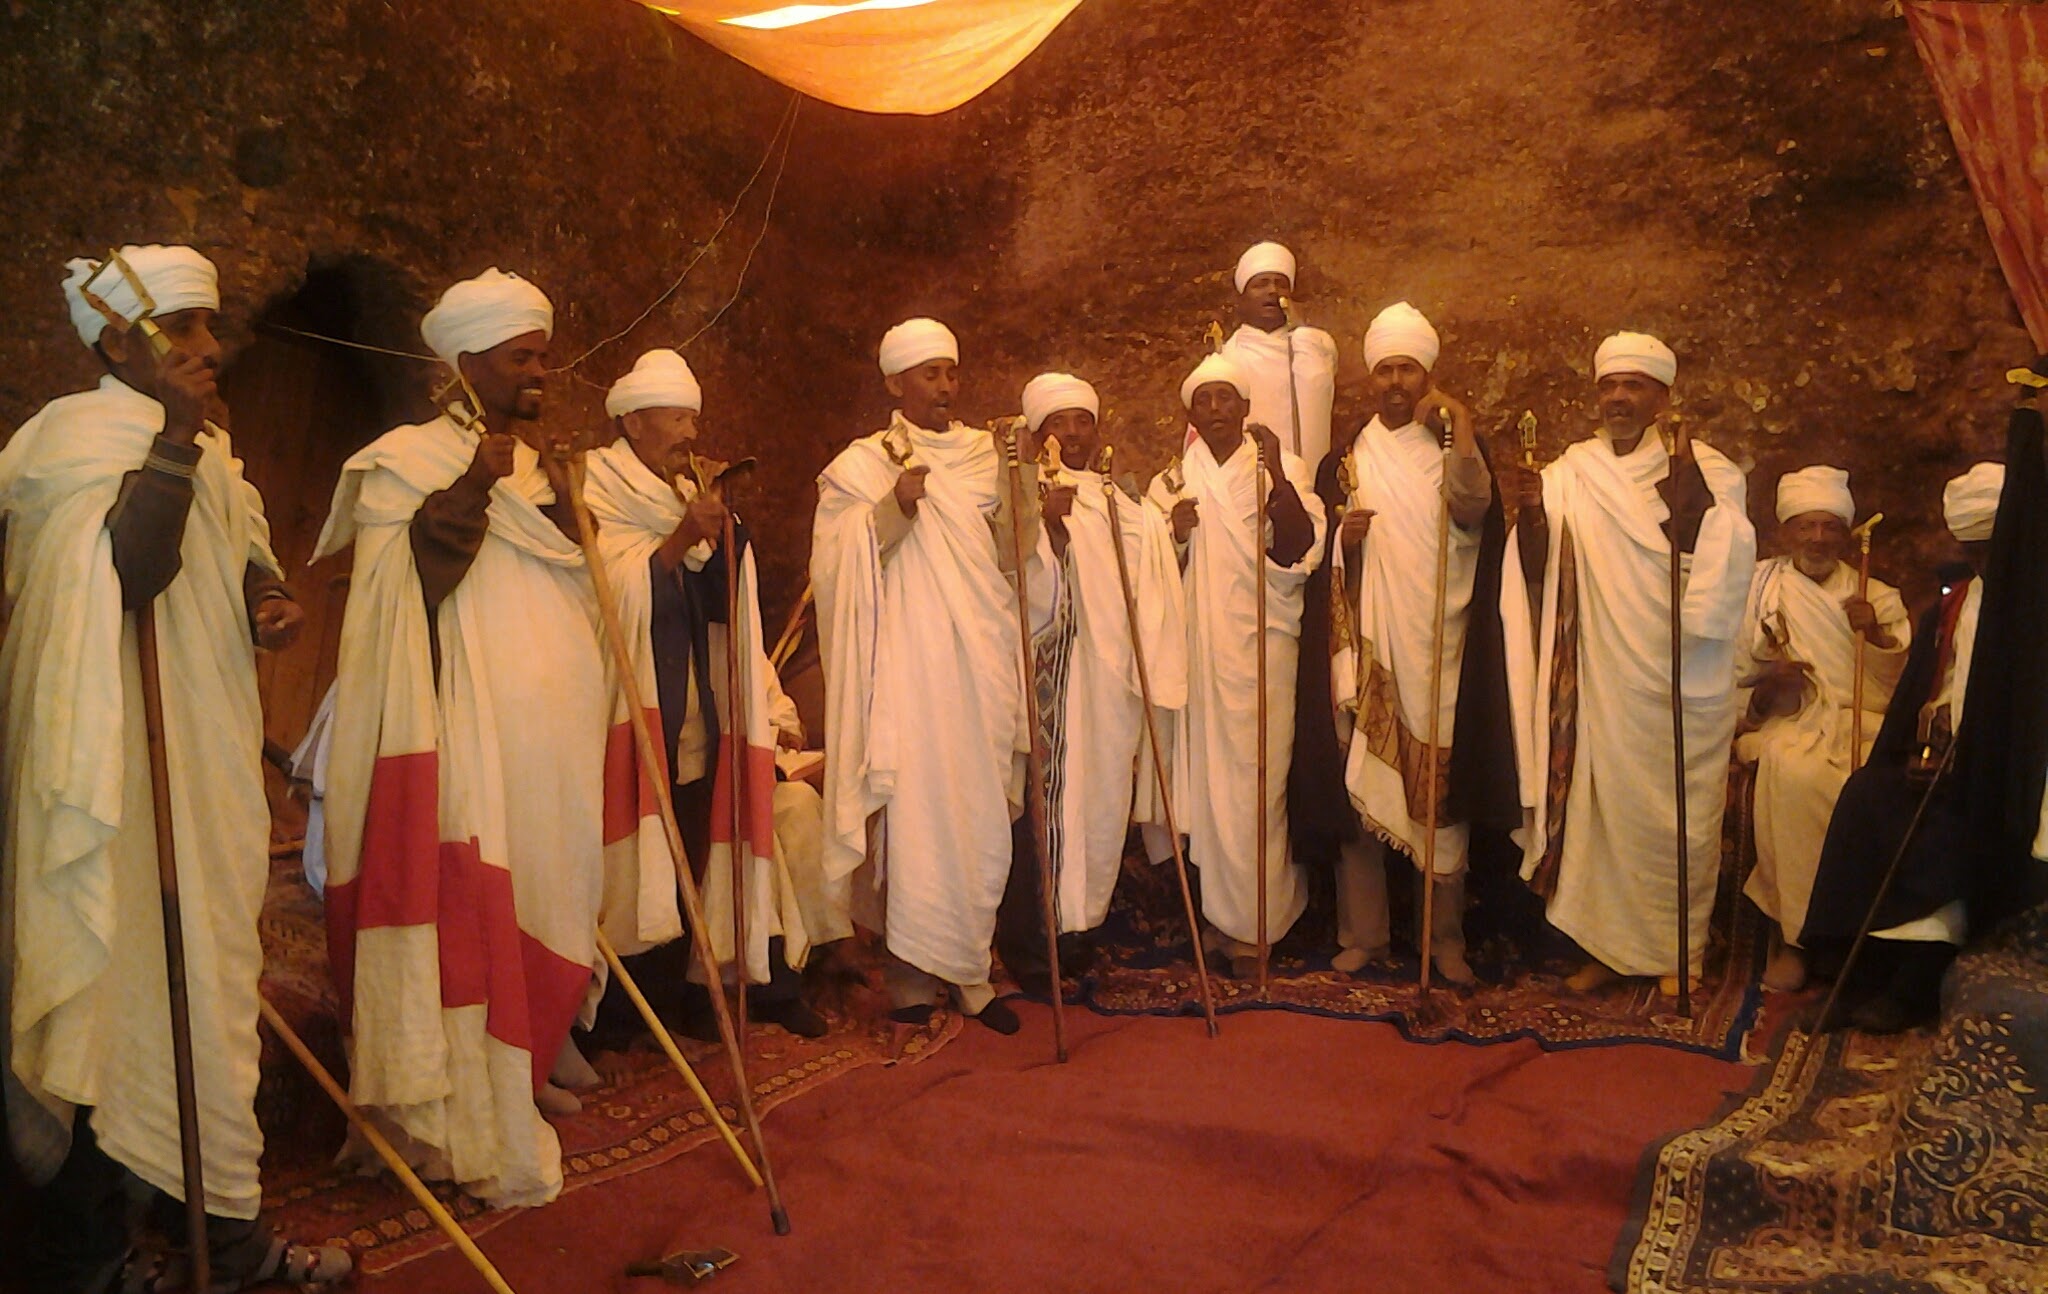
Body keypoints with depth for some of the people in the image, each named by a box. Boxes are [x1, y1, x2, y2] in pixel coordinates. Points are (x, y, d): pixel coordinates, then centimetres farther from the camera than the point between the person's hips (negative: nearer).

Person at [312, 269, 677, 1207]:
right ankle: (474, 1112, 3)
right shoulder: (411, 458, -1)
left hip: (562, 724, 6)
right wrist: (473, 487, -23)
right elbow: (404, 579, -14)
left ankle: (543, 1047, 29)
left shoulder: (547, 458, 17)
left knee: (554, 882, 12)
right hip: (476, 731, -6)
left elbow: (586, 582, 12)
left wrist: (561, 499, -4)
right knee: (474, 899, -6)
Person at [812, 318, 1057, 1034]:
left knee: (980, 818, 5)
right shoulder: (861, 465, 3)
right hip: (906, 672, -3)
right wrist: (893, 510, -18)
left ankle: (969, 968, 18)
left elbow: (1013, 560, 9)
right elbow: (834, 565, -7)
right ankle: (915, 974, 9)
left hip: (982, 669, 4)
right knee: (914, 815, -5)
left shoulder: (988, 454, 13)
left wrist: (1018, 495, -8)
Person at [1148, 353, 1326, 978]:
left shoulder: (1282, 469, 4)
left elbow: (1300, 550, -11)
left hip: (1263, 650, -2)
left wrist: (1278, 477, -24)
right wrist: (1175, 534, -11)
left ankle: (1248, 923, 11)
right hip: (1198, 649, 2)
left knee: (1255, 783, -2)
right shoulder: (1172, 483, 12)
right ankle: (1230, 914, 18)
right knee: (1210, 778, 3)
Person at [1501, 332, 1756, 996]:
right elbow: (1538, 568, -4)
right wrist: (1530, 512, -23)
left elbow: (1732, 556, -14)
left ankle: (1678, 948, 19)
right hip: (1601, 683, 2)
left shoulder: (1706, 468, 1)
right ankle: (1610, 944, 16)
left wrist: (1689, 489, -25)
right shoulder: (1571, 472, 6)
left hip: (1682, 685, -1)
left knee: (1679, 814, 4)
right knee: (1602, 805, 4)